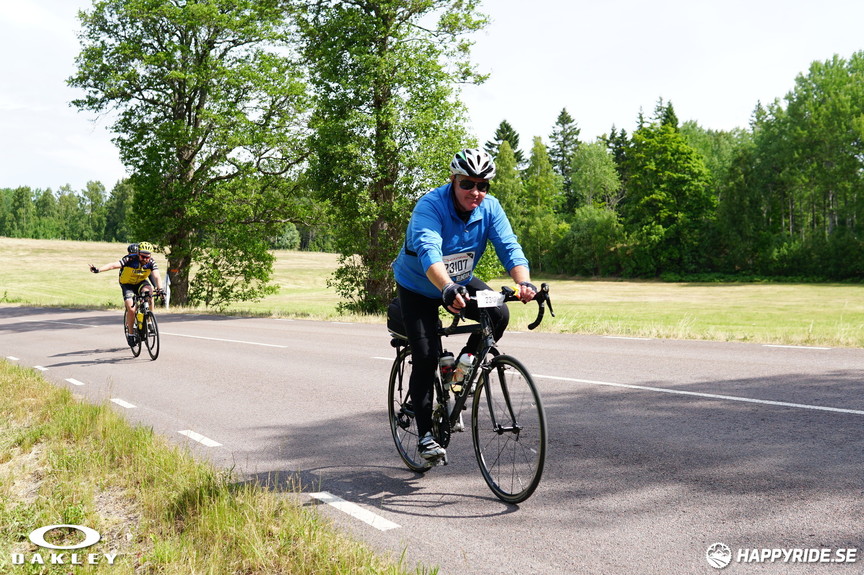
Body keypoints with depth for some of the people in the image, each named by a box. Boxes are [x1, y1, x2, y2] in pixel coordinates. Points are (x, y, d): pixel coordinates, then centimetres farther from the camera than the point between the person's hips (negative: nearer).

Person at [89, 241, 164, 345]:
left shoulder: (151, 262, -21)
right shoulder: (130, 259, -28)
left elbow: (157, 276, -32)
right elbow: (114, 265, -39)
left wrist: (160, 289, -50)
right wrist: (98, 270, -53)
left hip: (141, 282, 2)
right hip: (127, 284, -2)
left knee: (148, 292, -32)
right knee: (131, 309, -17)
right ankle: (130, 333, 3)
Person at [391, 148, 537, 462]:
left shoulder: (490, 208, -16)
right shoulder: (430, 206, -29)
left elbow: (509, 247, -25)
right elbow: (428, 252, -46)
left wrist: (524, 283, -45)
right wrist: (448, 289, -64)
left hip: (461, 283, 4)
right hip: (418, 288, -4)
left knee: (499, 314, -22)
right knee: (426, 356, -13)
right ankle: (425, 434, 2)